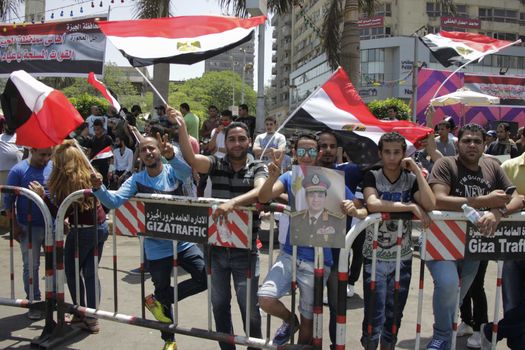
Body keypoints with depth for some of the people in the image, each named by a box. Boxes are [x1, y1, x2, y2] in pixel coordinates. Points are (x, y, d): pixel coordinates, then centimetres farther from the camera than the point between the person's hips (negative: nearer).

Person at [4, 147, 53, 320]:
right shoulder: (18, 171, -9)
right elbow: (8, 200, -5)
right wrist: (14, 226, -7)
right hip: (29, 228, -3)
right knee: (31, 266, 7)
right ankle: (34, 302, 20)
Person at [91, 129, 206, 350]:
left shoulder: (173, 171, -5)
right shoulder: (136, 180, -2)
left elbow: (188, 173, -28)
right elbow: (114, 201, -14)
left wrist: (171, 156, -47)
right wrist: (98, 188, -34)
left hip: (183, 242, 0)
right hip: (157, 248, 1)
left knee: (205, 278, -14)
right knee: (163, 290, 14)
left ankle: (158, 300, 7)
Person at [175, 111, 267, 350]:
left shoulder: (258, 169, -3)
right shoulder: (217, 164, 3)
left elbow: (260, 192, -24)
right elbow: (190, 159, -15)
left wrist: (233, 202, -40)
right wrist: (181, 127, -26)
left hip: (245, 250, -2)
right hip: (216, 248, 3)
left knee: (249, 308, 7)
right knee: (219, 305, 15)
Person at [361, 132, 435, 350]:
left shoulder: (411, 179, 3)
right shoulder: (372, 177, -4)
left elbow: (430, 205, -16)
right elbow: (373, 205, -25)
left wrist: (417, 170, -13)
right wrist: (411, 206, -21)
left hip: (402, 259, 3)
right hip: (375, 257, -2)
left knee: (394, 315, 12)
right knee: (374, 315, -4)